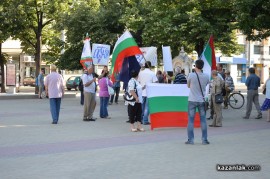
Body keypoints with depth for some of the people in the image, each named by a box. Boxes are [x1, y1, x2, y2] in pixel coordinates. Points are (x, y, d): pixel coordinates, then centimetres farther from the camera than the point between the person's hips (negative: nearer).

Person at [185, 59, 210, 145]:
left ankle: (190, 139, 3)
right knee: (203, 120, 9)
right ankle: (204, 139, 9)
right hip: (202, 100, 2)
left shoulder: (191, 75, -11)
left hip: (192, 100, -2)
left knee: (191, 120, 4)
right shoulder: (206, 76, -4)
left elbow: (188, 86, 4)